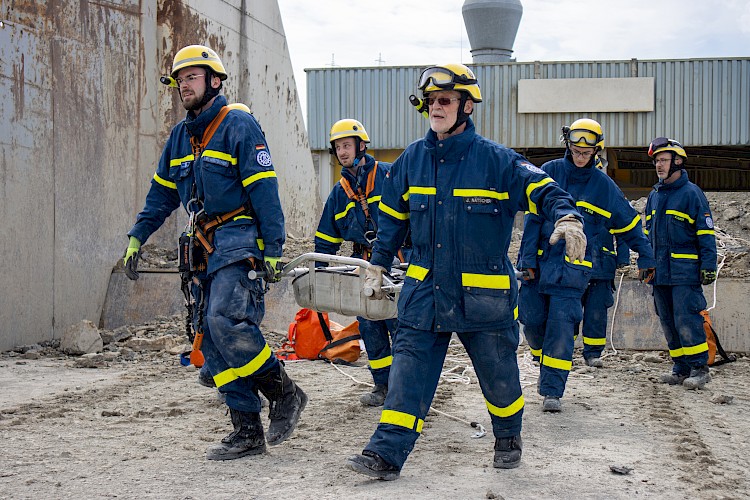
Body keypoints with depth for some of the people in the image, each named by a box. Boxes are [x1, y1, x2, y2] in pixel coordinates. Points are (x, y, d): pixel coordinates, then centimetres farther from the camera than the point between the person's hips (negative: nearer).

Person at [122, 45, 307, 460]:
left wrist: (272, 250, -16)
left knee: (225, 320, -25)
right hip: (202, 247, 8)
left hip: (237, 241, -8)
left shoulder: (239, 125, -6)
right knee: (212, 339, 2)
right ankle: (248, 432, 7)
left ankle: (283, 392, -4)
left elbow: (264, 191, -11)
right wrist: (136, 238, 16)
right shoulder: (180, 136, 17)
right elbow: (162, 193, 24)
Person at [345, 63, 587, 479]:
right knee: (408, 369, -3)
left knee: (498, 373, 11)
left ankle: (508, 437, 36)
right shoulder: (412, 160, 6)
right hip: (425, 289, 3)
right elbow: (392, 217, 16)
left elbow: (542, 190, -11)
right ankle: (387, 453, -1)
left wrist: (566, 216, -31)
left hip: (483, 294, -3)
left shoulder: (496, 160, -8)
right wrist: (378, 266, 15)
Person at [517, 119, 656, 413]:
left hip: (575, 268, -1)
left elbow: (629, 225, 14)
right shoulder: (550, 172, 3)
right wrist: (528, 259, -5)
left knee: (561, 326, -9)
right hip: (540, 262, 1)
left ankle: (552, 390, -5)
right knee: (532, 320, 3)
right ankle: (546, 363, 34)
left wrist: (646, 257, 15)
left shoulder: (603, 185, 4)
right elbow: (532, 217, 1)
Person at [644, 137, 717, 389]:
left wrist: (708, 265, -12)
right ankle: (681, 369, 16)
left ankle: (700, 368, -2)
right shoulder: (654, 195, 16)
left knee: (686, 320, -11)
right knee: (668, 322, 9)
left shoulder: (691, 193, -5)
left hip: (685, 272, -7)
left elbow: (706, 233, -7)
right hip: (660, 271, 7)